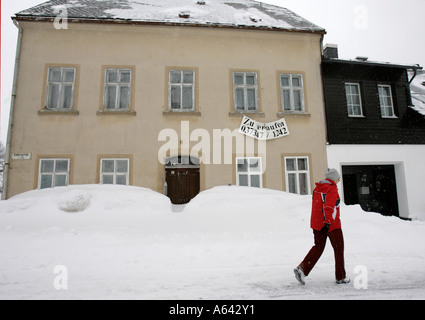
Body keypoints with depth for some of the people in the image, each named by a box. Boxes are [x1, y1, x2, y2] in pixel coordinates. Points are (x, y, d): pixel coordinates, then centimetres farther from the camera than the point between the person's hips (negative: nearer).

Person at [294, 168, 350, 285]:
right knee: (339, 248, 11)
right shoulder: (332, 189, -14)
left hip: (316, 223, 7)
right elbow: (329, 207, -26)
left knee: (318, 247, 13)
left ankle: (302, 268, -2)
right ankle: (340, 277, 22)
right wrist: (327, 222, -30)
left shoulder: (317, 189, 10)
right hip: (331, 224, -7)